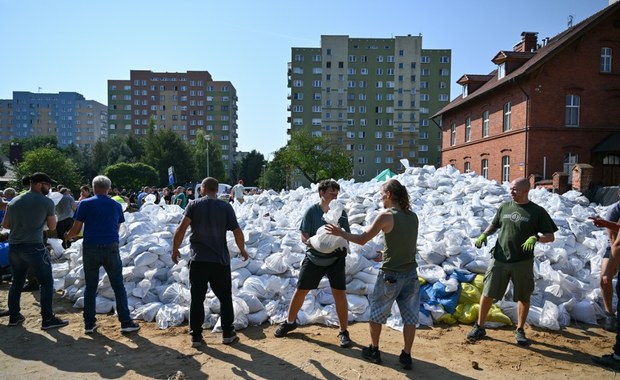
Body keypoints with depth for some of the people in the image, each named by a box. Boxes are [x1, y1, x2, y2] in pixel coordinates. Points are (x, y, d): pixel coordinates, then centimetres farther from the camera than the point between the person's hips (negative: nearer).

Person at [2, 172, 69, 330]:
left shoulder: (14, 201, 9)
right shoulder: (47, 202, -7)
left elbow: (5, 225, 15)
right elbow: (52, 226, 1)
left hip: (14, 247, 6)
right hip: (34, 247, -6)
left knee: (17, 282, 19)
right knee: (47, 282, 2)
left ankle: (14, 316, 27)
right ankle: (47, 319, 3)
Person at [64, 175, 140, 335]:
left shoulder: (85, 204, 0)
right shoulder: (116, 205, 6)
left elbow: (76, 229, 0)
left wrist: (67, 236, 22)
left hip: (90, 249, 0)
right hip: (111, 248, 0)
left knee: (90, 286, 12)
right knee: (118, 286, 5)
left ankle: (89, 323, 18)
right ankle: (126, 322, 5)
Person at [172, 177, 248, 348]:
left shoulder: (194, 205, -1)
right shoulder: (225, 207, 0)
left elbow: (181, 228, -12)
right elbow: (237, 232, -4)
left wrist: (175, 249, -1)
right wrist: (242, 250, 11)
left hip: (198, 260, 0)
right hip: (220, 260, 0)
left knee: (197, 299, 8)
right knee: (225, 297, 13)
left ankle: (196, 337, 12)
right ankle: (228, 334, 17)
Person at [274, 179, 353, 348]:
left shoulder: (341, 213, -7)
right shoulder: (311, 211, -12)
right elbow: (304, 237, -11)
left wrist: (342, 246, -22)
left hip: (335, 260, 0)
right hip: (313, 258, 0)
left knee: (340, 294, -5)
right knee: (300, 291, 10)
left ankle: (344, 332, 12)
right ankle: (290, 322, 33)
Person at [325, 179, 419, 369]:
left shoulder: (386, 215, -15)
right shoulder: (413, 216, 3)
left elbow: (362, 239, -12)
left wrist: (340, 232, -1)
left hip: (391, 275, -5)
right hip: (411, 273, 5)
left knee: (376, 312, 14)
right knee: (410, 316, 12)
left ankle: (374, 351, 26)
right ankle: (406, 356, 19)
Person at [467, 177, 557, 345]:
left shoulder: (537, 211, -2)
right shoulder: (505, 207, 7)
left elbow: (550, 237, -2)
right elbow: (494, 225, 20)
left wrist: (535, 238, -22)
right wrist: (484, 234, 0)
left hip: (523, 262, -2)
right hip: (499, 259, 2)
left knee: (523, 298, 11)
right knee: (487, 294, 4)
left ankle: (520, 330, 30)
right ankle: (479, 327, 19)